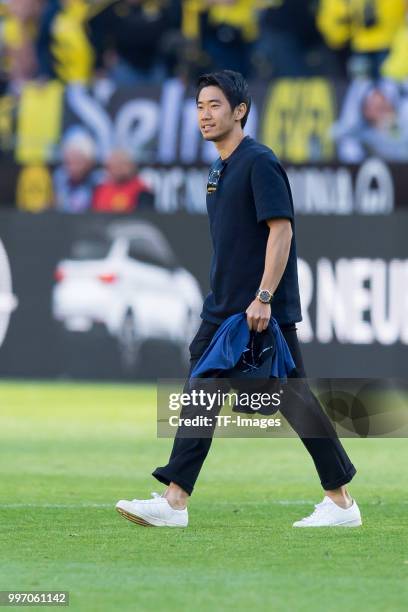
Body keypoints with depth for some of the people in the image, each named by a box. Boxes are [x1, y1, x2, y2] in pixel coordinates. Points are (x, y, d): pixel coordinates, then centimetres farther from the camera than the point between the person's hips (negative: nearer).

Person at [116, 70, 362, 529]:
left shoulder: (259, 163, -12)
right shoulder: (220, 169, 15)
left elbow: (281, 230, -19)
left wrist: (263, 299, -24)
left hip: (266, 312, -9)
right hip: (223, 309, 9)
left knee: (293, 401, -3)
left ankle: (341, 502, 7)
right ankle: (174, 502, -2)